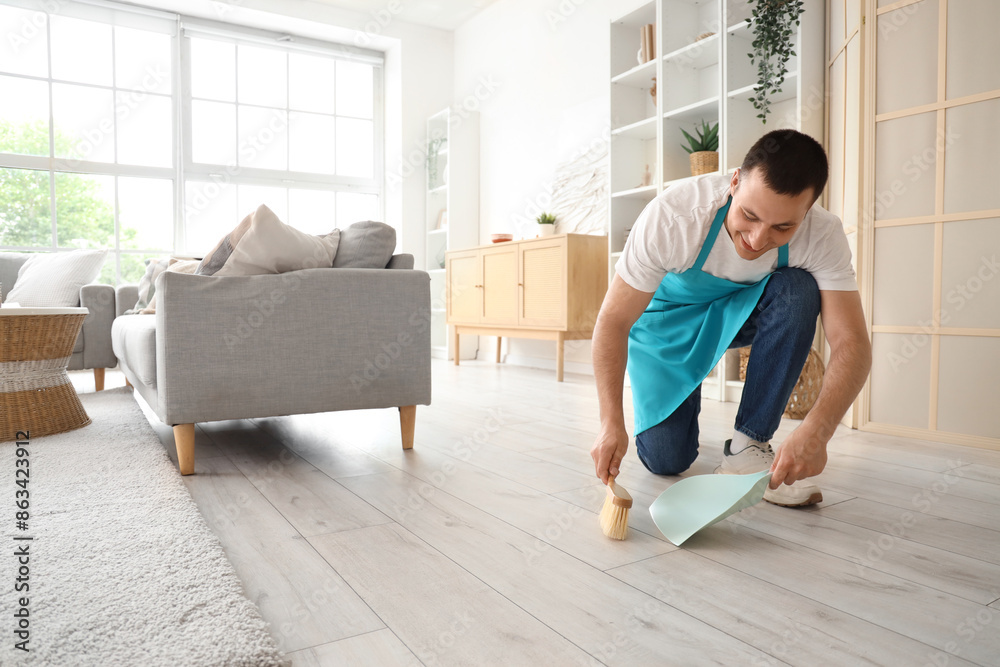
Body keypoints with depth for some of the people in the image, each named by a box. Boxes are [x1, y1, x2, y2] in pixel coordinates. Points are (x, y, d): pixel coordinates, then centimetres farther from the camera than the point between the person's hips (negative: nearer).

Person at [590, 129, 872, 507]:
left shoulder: (822, 236, -27)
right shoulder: (672, 217, -35)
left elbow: (852, 344, -29)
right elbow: (613, 320, -30)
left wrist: (816, 431, -47)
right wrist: (612, 422, -39)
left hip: (741, 309, 3)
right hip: (670, 315, -2)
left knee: (798, 291, -31)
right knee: (666, 460, -12)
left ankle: (747, 447, -19)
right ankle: (685, 398, 25)